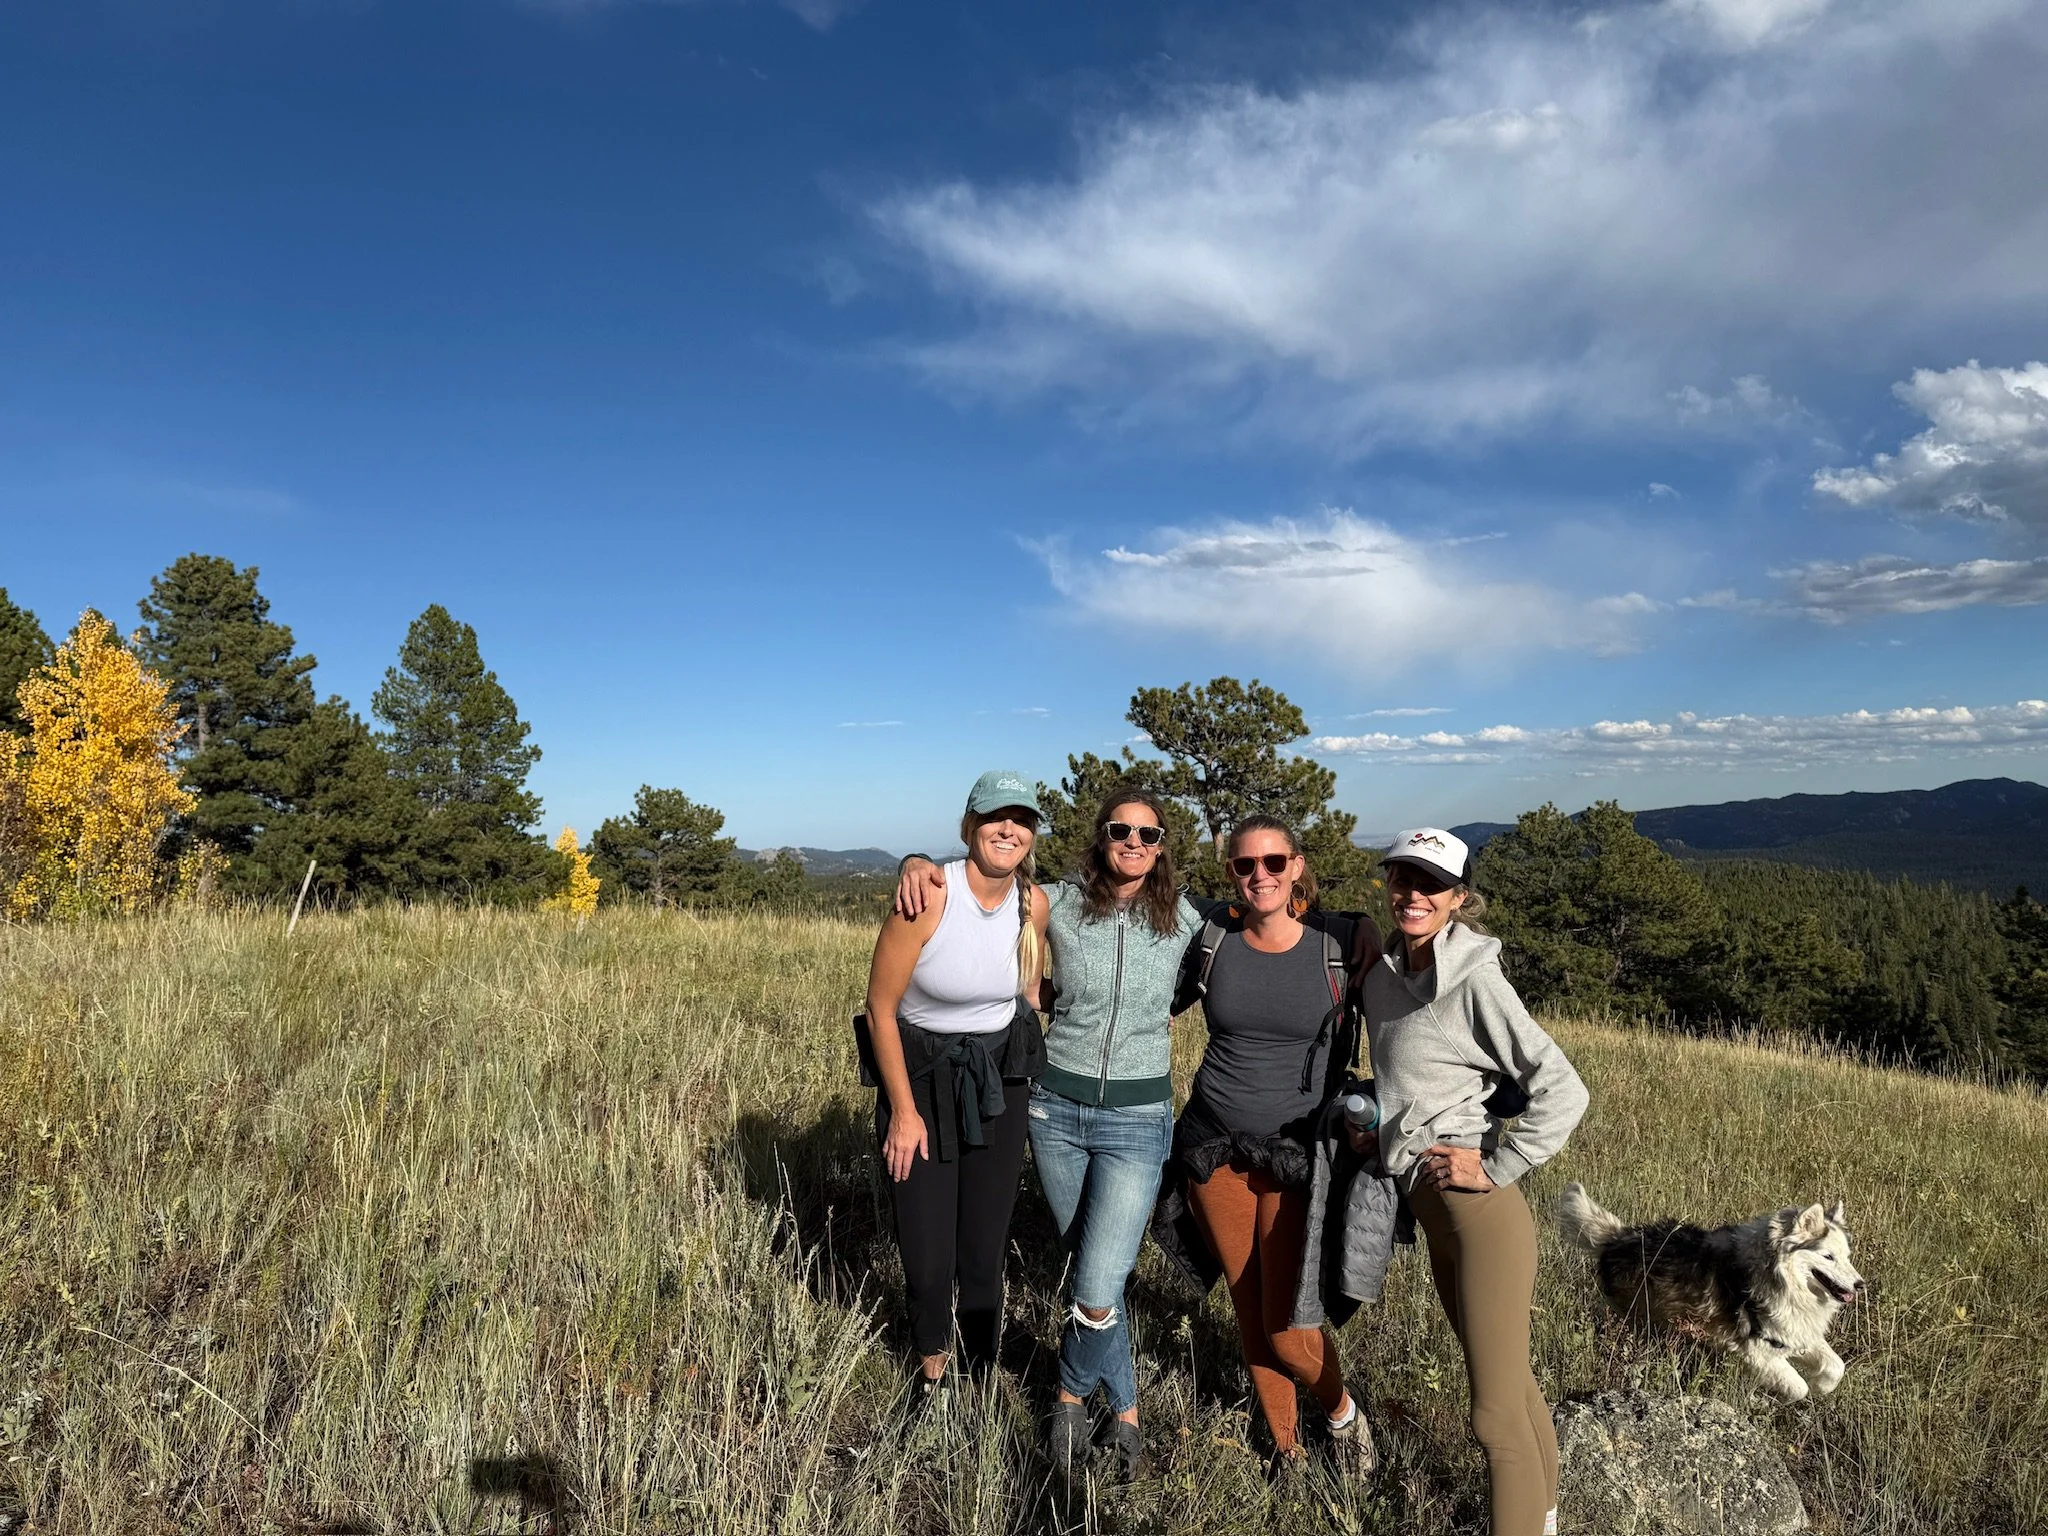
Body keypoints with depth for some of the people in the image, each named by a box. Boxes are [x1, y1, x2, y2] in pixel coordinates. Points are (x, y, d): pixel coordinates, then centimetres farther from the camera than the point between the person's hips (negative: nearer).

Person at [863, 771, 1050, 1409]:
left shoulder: (1034, 904, -7)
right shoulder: (928, 899, -21)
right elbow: (881, 1009, -13)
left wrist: (1028, 1081, 11)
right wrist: (903, 1110, -10)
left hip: (998, 1080, 3)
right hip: (919, 1075, -3)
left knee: (985, 1251, 5)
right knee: (926, 1255, 2)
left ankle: (985, 1375, 29)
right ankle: (931, 1365, 32)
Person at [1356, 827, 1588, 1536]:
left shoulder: (1474, 979, -14)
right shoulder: (1383, 973, 8)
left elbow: (1562, 1091, -17)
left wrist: (1496, 1168, -17)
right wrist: (1373, 1125, 10)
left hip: (1478, 1208, -8)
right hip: (1427, 1206, 8)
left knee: (1496, 1410, -2)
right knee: (1509, 1380, 22)